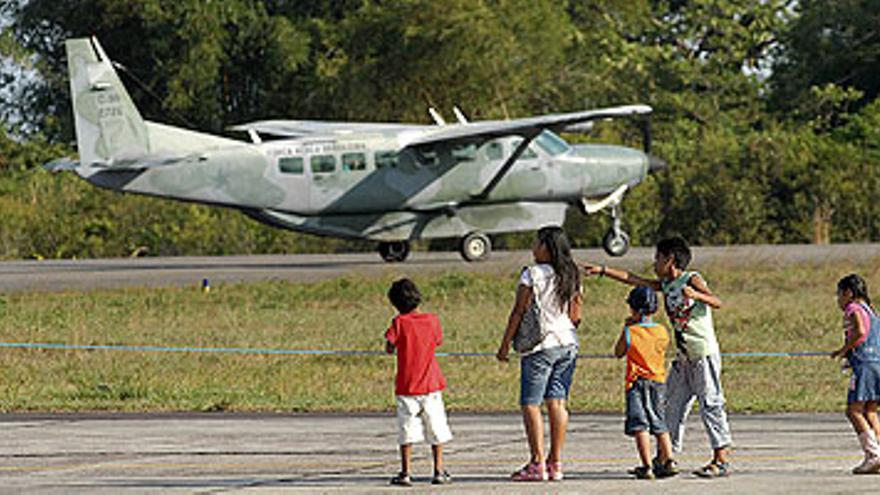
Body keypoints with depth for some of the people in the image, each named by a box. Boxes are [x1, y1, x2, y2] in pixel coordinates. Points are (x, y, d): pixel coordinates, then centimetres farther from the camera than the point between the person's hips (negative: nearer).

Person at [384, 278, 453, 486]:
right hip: (431, 384, 2)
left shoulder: (399, 323, -9)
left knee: (406, 430, 3)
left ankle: (405, 472, 0)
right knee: (436, 429, 10)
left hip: (407, 385, -2)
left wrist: (391, 345, 11)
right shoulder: (432, 320, 0)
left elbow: (389, 348, -9)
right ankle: (439, 471, 10)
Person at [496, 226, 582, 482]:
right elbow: (576, 316, 11)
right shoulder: (571, 276, 9)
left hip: (540, 346, -6)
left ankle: (537, 464, -10)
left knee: (530, 404, -3)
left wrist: (505, 344, -3)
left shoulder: (532, 274, -10)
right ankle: (555, 463, 6)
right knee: (557, 402, 7)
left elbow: (518, 311, -10)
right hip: (568, 344, 6)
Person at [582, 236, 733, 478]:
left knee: (710, 404, -9)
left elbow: (717, 302, -18)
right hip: (684, 357, 9)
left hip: (704, 354, -9)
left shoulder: (692, 280, -7)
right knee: (671, 405, 8)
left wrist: (695, 295, -35)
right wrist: (602, 271, 13)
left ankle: (721, 460, -9)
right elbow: (632, 279, 16)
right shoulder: (665, 285, 14)